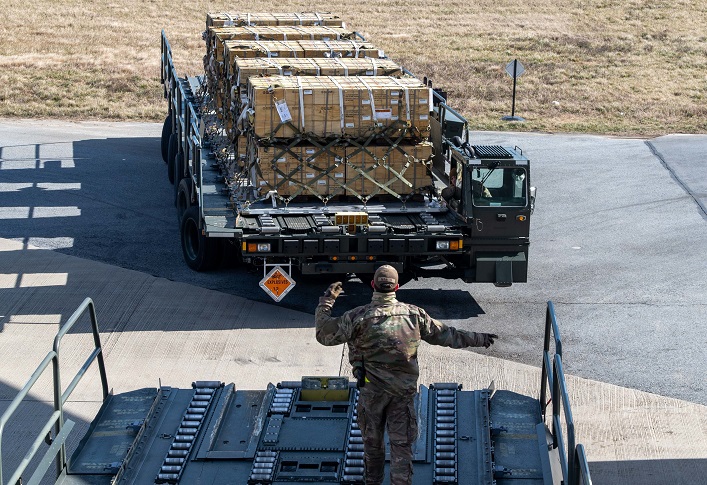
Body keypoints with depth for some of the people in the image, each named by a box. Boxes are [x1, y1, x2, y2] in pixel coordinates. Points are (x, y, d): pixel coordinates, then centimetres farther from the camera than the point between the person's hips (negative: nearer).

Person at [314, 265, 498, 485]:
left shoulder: (359, 316, -13)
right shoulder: (414, 314, -4)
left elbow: (324, 334, -5)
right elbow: (445, 335, 6)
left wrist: (327, 300, 6)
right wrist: (478, 339, 18)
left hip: (372, 390, -1)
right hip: (404, 391, 1)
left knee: (372, 441, 18)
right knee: (401, 444, 6)